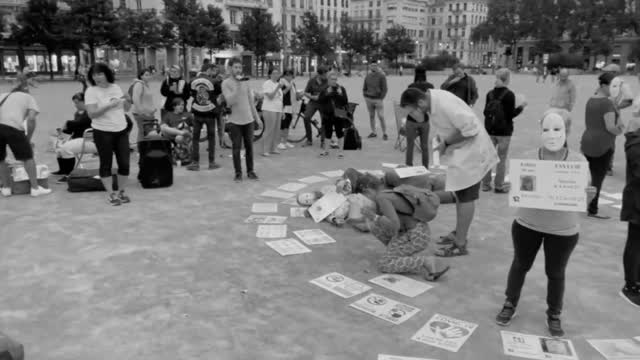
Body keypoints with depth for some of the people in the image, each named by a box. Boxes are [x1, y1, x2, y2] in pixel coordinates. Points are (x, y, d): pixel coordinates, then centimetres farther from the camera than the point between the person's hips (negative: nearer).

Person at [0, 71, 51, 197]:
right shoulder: (29, 98, 19)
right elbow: (31, 119, 2)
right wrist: (28, 138, 9)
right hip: (13, 127, -3)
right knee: (28, 157, 12)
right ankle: (35, 188, 14)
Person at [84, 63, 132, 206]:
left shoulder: (116, 88, 8)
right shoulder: (91, 91, -7)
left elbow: (126, 109, 14)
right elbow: (91, 114, -16)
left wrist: (128, 100, -7)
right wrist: (109, 105, -25)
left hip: (121, 130, 5)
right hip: (103, 132, -4)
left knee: (124, 163, 5)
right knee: (106, 164, 3)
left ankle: (121, 191, 19)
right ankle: (111, 194, 12)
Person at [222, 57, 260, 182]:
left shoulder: (245, 82, 8)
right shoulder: (226, 83, -6)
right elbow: (230, 101, -18)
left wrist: (257, 117, 13)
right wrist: (237, 86, -23)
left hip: (248, 119, 4)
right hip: (235, 121, -4)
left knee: (249, 147, 7)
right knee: (236, 148, 0)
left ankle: (250, 171, 17)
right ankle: (238, 173, 10)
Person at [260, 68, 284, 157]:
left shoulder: (278, 84, 20)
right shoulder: (267, 84, -5)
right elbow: (270, 96, -16)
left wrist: (282, 111, 19)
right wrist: (278, 87, -23)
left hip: (278, 110, 8)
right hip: (269, 110, -8)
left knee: (276, 131, 6)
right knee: (269, 130, -10)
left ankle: (272, 149, 14)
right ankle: (265, 150, -5)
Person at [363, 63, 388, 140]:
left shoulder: (382, 76, -4)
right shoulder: (368, 76, 9)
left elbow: (384, 89, -6)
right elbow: (364, 88, 18)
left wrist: (381, 99, -11)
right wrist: (365, 96, 7)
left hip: (378, 99, -4)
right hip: (369, 99, 4)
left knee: (381, 117, -7)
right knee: (371, 116, 8)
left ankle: (384, 133, 0)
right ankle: (373, 132, 17)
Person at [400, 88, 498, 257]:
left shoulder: (445, 104, -30)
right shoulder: (432, 100, -2)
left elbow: (470, 128, -29)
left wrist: (446, 142, -19)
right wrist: (441, 138, -4)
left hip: (470, 149, -10)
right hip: (461, 150, 10)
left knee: (466, 196, -3)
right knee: (460, 194, 19)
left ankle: (460, 244, 6)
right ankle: (459, 233, 35)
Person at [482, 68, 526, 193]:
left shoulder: (490, 94, 2)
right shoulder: (509, 95, -13)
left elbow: (485, 112, 6)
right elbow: (511, 114, -13)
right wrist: (521, 107, 0)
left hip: (490, 130, 4)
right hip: (504, 131, -4)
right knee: (502, 158, 5)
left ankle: (486, 184, 16)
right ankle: (499, 186, 9)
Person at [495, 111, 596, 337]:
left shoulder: (578, 161, -10)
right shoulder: (528, 158, -10)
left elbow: (581, 199, -4)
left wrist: (587, 196, -26)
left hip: (563, 230, 0)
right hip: (527, 225, 1)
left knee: (556, 273, 14)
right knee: (520, 265, 16)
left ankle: (554, 315, 34)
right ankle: (510, 304, 36)